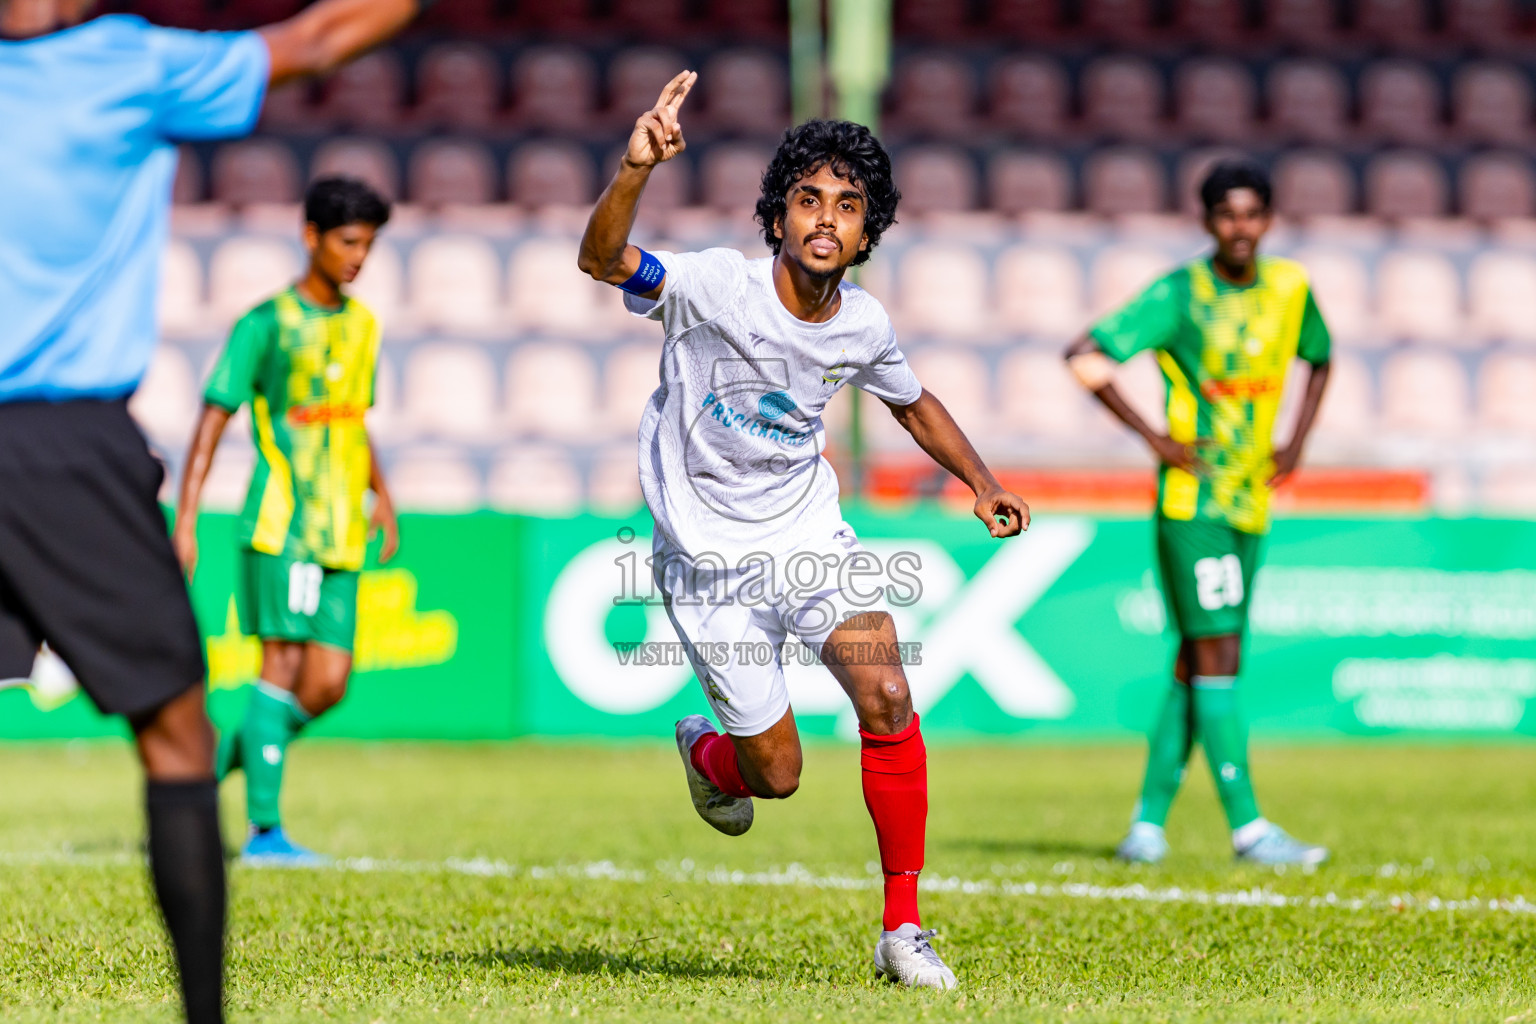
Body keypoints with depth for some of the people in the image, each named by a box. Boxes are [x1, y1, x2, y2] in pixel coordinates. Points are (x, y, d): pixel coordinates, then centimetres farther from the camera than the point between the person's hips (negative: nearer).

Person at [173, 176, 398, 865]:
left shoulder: (361, 325, 16)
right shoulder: (268, 324, -5)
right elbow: (212, 422, -6)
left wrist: (381, 495, 16)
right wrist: (185, 521, -12)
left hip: (341, 533, 7)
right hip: (281, 521, -6)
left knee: (328, 684, -1)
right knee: (284, 661, -12)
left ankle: (231, 753, 21)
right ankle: (264, 828, -11)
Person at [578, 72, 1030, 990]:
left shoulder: (865, 325, -4)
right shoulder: (715, 286, -20)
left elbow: (913, 401, 18)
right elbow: (603, 261, -38)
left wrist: (982, 482, 6)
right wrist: (636, 171, -55)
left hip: (810, 534, 4)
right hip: (709, 554, -3)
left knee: (888, 696, -19)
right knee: (776, 774, 0)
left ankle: (903, 929, -6)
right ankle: (707, 751, 41)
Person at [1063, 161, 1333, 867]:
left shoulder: (1290, 289, 6)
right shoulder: (1180, 295, -10)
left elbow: (1319, 359, 26)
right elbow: (1084, 357, -14)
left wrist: (1297, 442, 12)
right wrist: (1154, 438, -15)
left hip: (1249, 503, 6)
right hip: (1192, 499, -6)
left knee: (1195, 663, 7)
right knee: (1217, 657, -11)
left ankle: (1148, 822, 14)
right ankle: (1247, 828, -12)